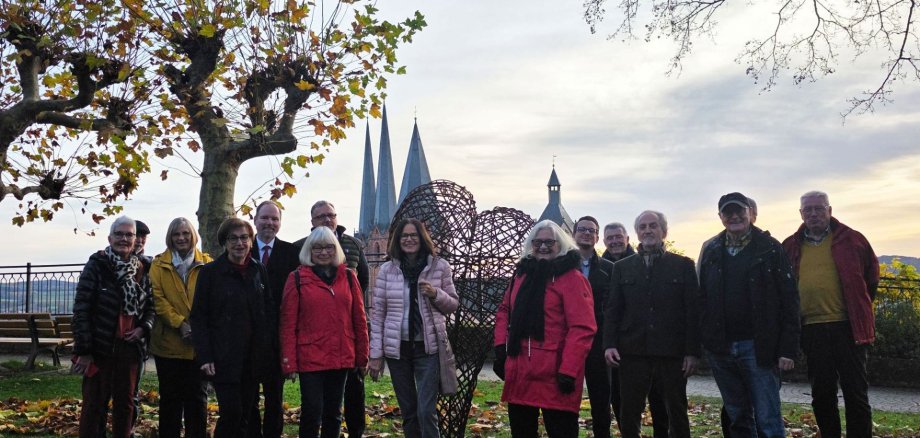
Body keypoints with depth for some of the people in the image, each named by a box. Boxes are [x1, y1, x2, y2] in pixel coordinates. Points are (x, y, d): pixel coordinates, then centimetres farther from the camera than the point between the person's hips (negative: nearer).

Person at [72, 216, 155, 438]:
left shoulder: (141, 269, 8)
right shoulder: (97, 265, -5)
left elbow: (150, 305, 15)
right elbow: (81, 309, -9)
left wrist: (144, 328, -6)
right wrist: (83, 350, -13)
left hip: (129, 347, 4)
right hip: (100, 347, -4)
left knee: (125, 403, 12)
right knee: (95, 403, 2)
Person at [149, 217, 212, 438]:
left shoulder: (206, 263, 5)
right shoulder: (159, 264, 5)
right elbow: (158, 299, -4)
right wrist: (180, 324, -15)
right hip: (169, 341, 0)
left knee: (197, 396, 6)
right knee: (170, 397, 9)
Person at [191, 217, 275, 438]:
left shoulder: (259, 271, 8)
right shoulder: (210, 272, -3)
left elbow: (269, 312, 11)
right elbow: (199, 317, -5)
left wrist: (271, 350, 3)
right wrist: (205, 357, -12)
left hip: (253, 357, 4)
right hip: (224, 357, -4)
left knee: (245, 415, 9)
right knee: (231, 412, -9)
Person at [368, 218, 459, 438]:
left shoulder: (440, 266, -1)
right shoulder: (387, 269, 1)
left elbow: (453, 304, 7)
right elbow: (377, 313, 3)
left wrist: (436, 294, -15)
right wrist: (375, 354, 0)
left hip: (428, 347, -2)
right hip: (397, 348, 2)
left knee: (426, 411, -8)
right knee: (408, 411, 11)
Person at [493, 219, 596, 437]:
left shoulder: (572, 278, -9)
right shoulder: (521, 274, 13)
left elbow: (582, 328, -15)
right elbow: (505, 311, 19)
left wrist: (568, 370, -20)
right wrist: (501, 347, 6)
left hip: (554, 374, -7)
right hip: (519, 371, 7)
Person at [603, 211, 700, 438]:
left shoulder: (683, 265, 5)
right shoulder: (622, 267, 11)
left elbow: (693, 311, 0)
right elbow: (612, 310, 7)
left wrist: (693, 351, -6)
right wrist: (610, 344, -5)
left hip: (672, 353, -1)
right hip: (633, 352, 1)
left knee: (677, 412, 9)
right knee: (628, 415, 5)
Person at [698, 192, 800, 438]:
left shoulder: (769, 249, -1)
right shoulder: (711, 252, 10)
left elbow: (789, 300, -5)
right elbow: (702, 300, 8)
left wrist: (788, 349, -11)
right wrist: (705, 341, 1)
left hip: (758, 347, -4)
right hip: (720, 349, 4)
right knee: (737, 417, 13)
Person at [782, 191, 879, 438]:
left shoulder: (850, 239, 1)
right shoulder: (791, 247, 7)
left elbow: (871, 272, 11)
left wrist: (860, 306, 10)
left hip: (847, 326, -2)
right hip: (811, 330, 2)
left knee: (856, 393, 3)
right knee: (821, 394, 11)